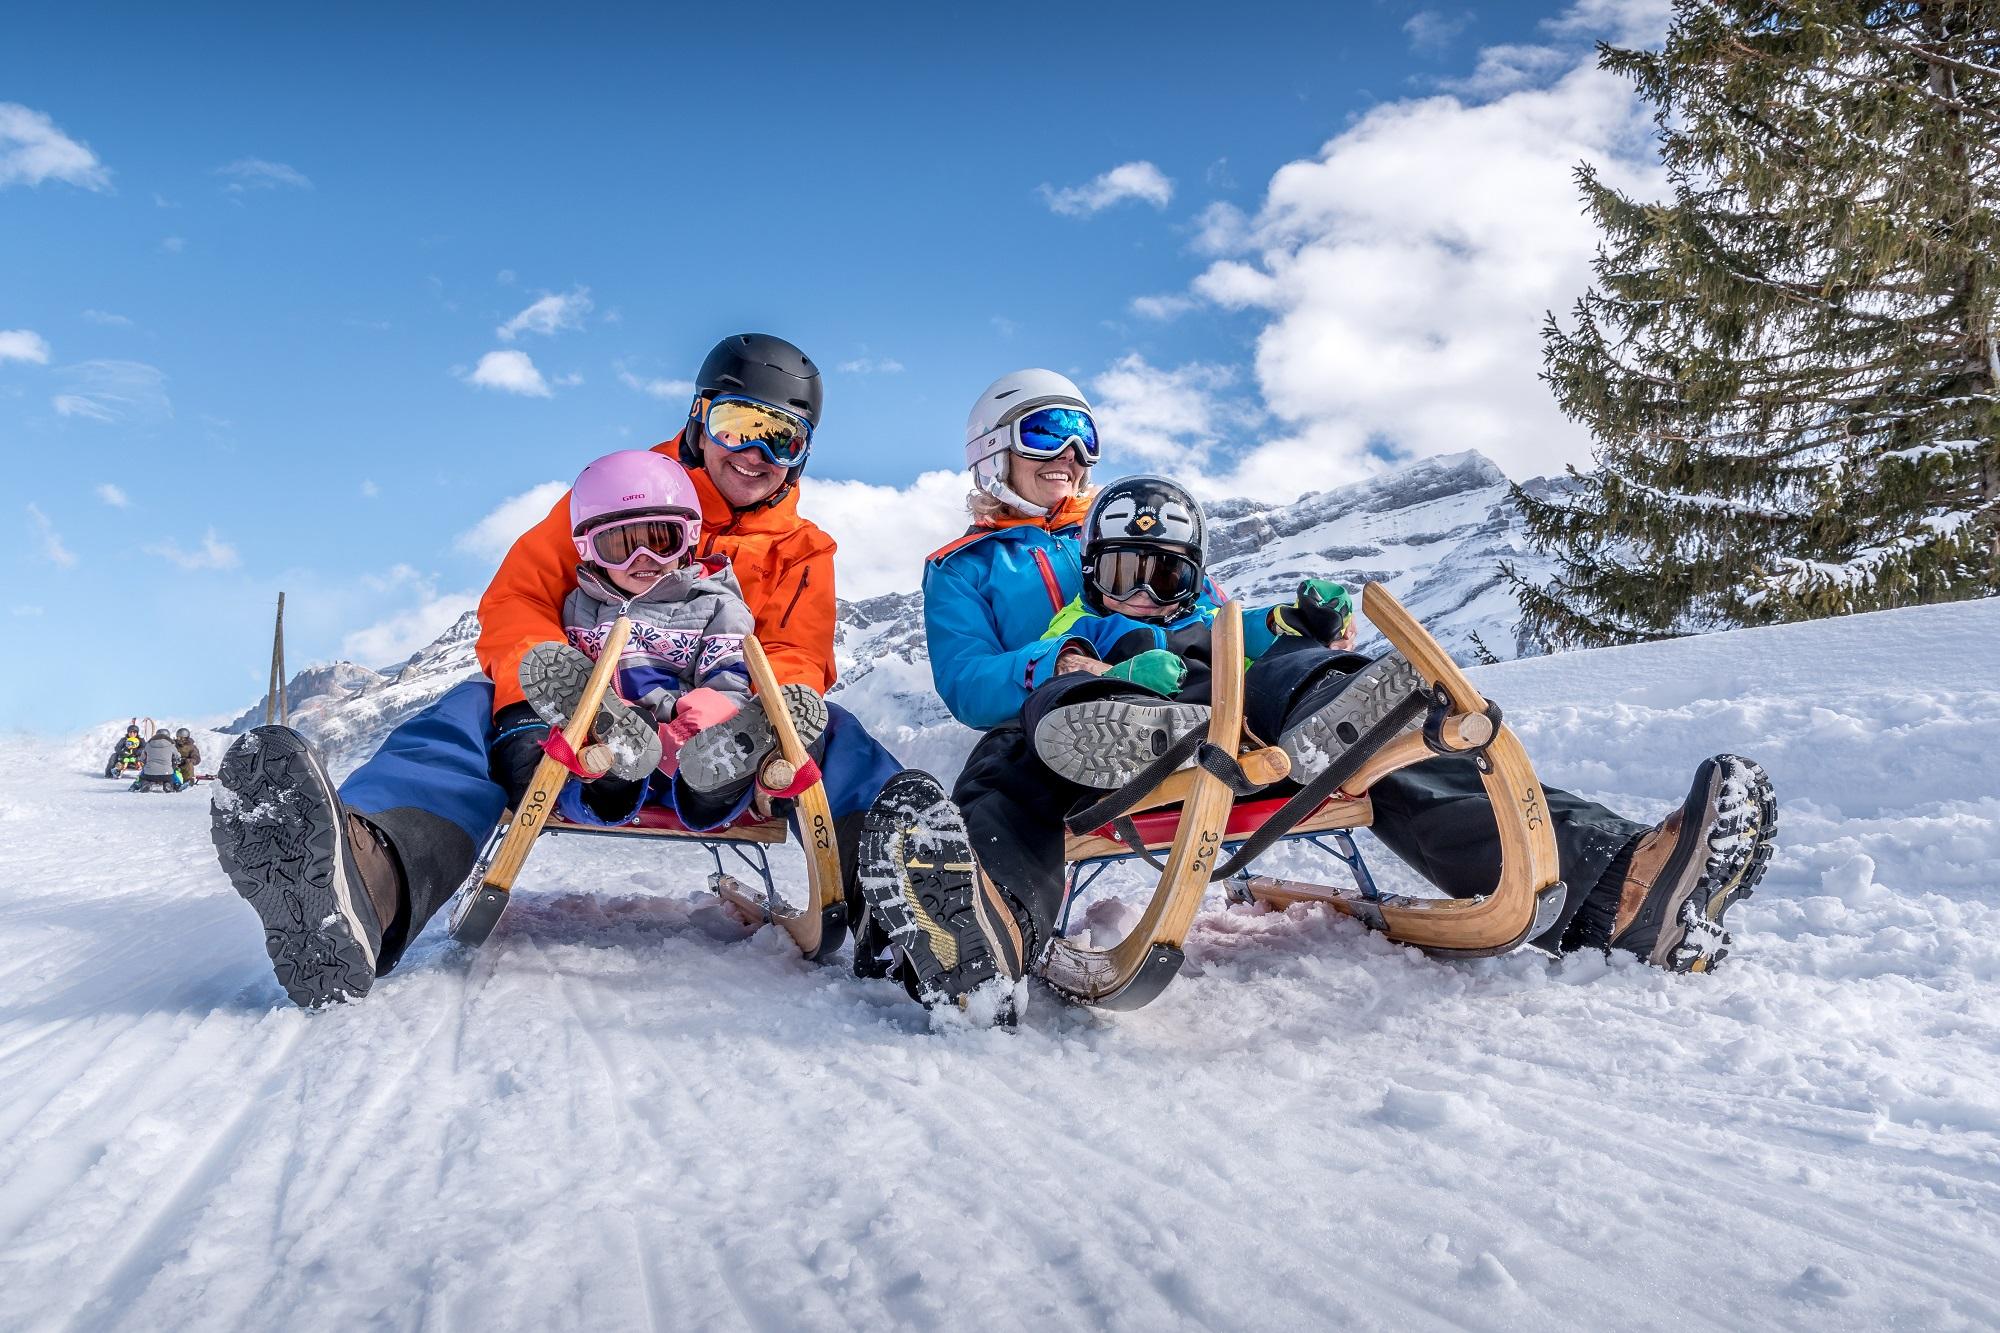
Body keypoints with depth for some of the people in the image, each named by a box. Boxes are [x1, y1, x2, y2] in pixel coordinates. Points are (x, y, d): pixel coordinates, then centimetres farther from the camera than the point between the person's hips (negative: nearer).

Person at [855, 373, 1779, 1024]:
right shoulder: (963, 568, 24)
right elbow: (966, 684, 4)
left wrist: (1288, 626, 3)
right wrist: (1059, 665, -17)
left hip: (1209, 709, 3)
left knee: (1319, 684, -27)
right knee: (1053, 713, -40)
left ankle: (1603, 884, -47)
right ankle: (982, 930, -74)